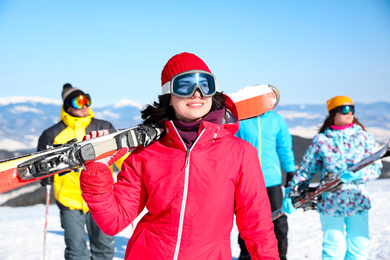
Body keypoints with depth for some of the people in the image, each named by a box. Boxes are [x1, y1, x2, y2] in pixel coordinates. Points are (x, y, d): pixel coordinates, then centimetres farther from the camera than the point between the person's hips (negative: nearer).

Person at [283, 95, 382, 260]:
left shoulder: (363, 137, 4)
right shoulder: (321, 140, 0)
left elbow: (376, 167, 0)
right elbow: (305, 170, 4)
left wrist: (359, 174, -21)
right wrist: (290, 194, -4)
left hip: (358, 202, 2)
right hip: (331, 204, -2)